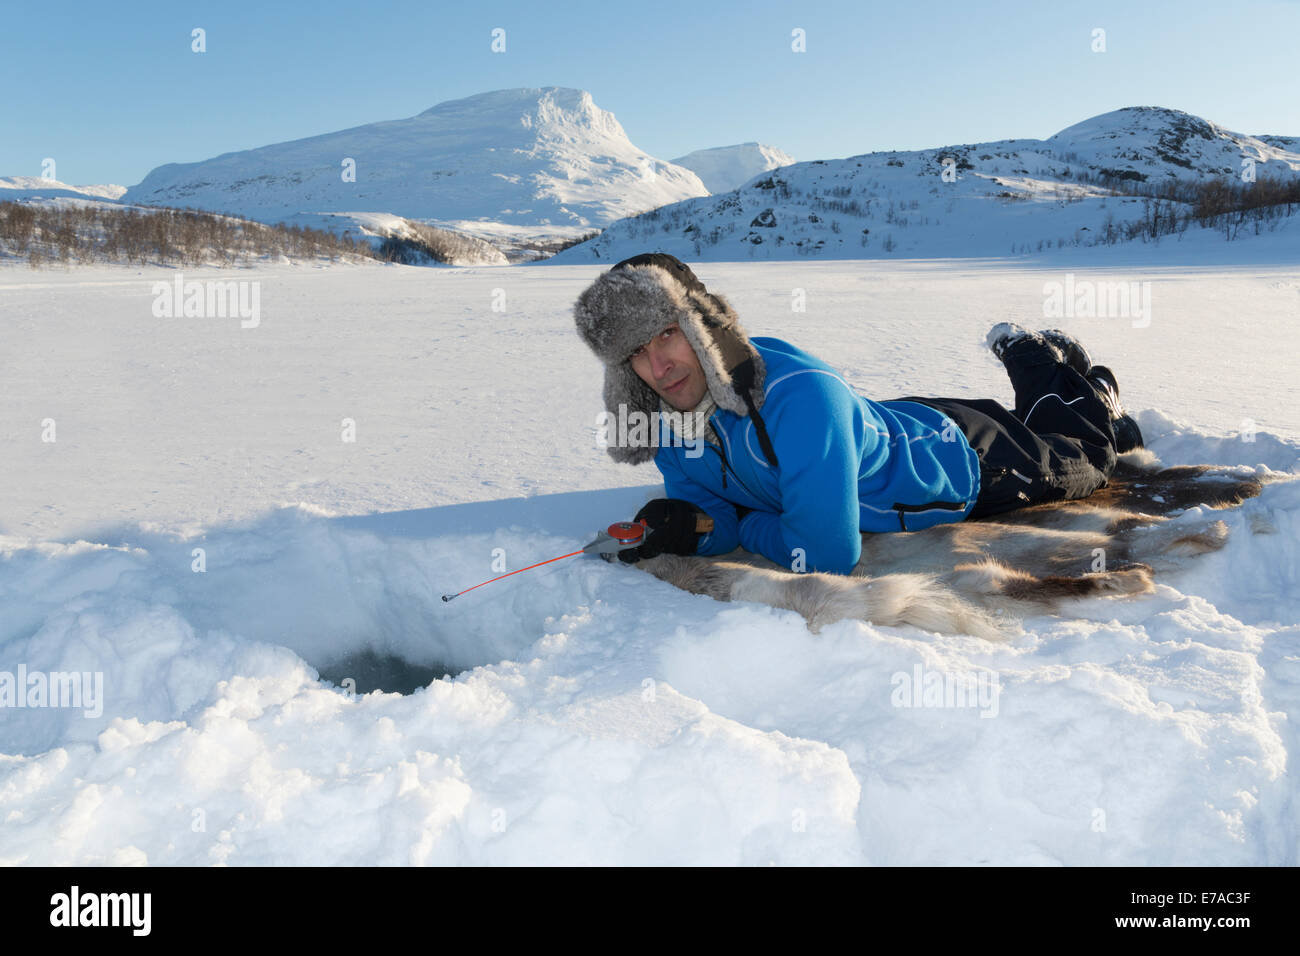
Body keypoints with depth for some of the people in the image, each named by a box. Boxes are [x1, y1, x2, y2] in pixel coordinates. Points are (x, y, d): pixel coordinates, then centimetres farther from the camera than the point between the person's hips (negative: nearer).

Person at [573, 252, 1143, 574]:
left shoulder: (800, 394, -47)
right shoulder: (665, 415, -24)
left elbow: (825, 555, -45)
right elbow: (715, 513, -13)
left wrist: (745, 527, -28)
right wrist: (689, 527, -36)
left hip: (968, 464, -6)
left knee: (1080, 458, 27)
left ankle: (1091, 391, 49)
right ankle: (1024, 352, 55)